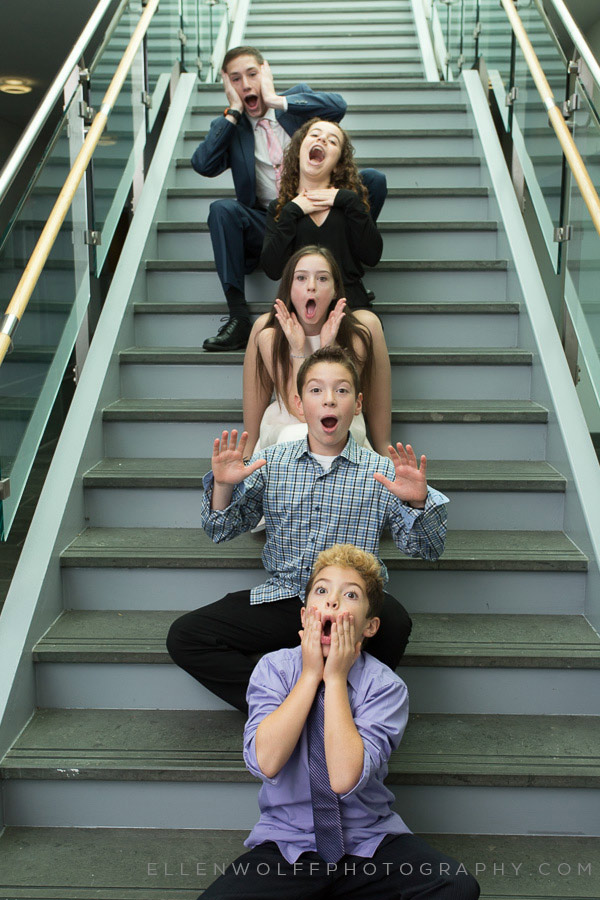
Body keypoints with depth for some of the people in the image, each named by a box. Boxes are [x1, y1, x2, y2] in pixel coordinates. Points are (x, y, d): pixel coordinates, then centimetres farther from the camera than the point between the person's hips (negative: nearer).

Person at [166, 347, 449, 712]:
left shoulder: (382, 472, 1)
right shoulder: (270, 462, 6)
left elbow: (428, 549, -2)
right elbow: (222, 531, 9)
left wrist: (418, 502, -22)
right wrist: (223, 486, -11)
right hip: (283, 597, 2)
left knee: (395, 621, -35)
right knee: (184, 635, -11)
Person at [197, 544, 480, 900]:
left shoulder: (385, 685, -8)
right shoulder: (273, 668, -3)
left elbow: (345, 779, -22)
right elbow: (266, 761, -18)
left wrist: (335, 678, -17)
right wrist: (311, 673, -15)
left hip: (370, 843, 1)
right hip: (287, 842, 0)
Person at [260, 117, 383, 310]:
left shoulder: (350, 197, 13)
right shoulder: (279, 207, 12)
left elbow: (372, 257, 0)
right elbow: (273, 270, -2)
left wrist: (350, 201, -2)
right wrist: (291, 212, -2)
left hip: (351, 303, 0)